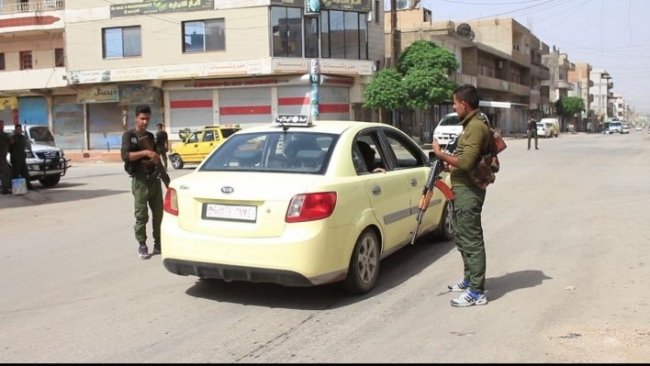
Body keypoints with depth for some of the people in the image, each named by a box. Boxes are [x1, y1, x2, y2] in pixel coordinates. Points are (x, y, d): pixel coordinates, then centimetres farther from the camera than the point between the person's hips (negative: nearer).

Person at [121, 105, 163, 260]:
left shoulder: (150, 136, 17)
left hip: (154, 179, 6)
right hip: (140, 181, -6)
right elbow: (125, 155, -16)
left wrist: (157, 158, 7)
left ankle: (158, 244, 15)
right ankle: (142, 246, 5)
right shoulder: (129, 135, -2)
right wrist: (145, 152, -24)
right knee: (141, 215, -3)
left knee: (158, 213, 6)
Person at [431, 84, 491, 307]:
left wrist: (440, 154, -17)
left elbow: (466, 161, -26)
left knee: (471, 239, -8)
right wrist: (451, 161, 12)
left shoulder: (476, 127, -18)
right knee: (463, 237, 21)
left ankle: (477, 292, -4)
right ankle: (470, 279, 34)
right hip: (463, 188, 11)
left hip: (469, 190, -11)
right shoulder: (472, 123, 15)